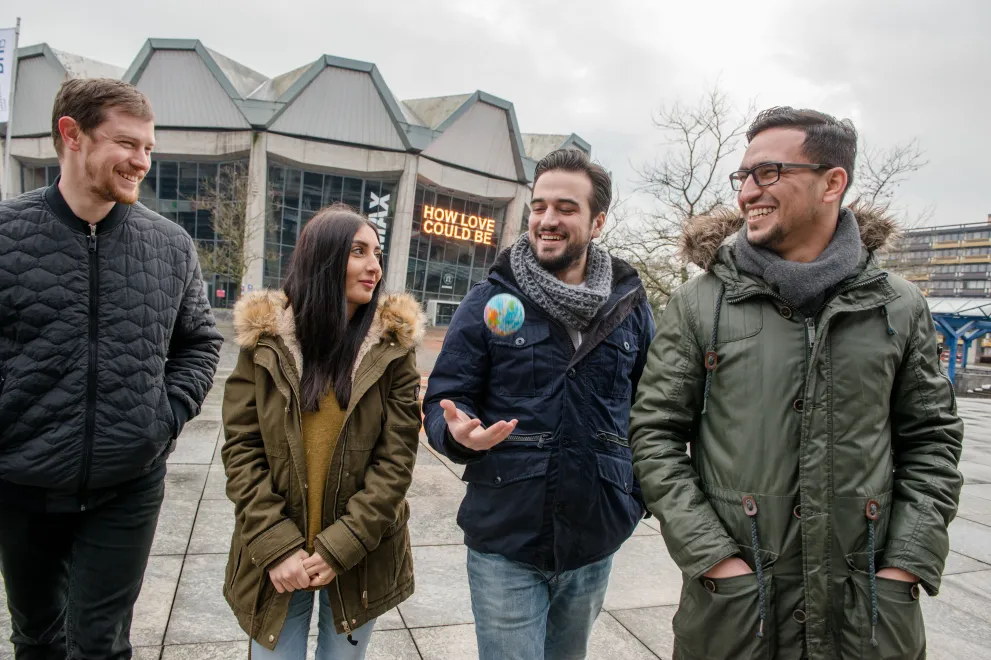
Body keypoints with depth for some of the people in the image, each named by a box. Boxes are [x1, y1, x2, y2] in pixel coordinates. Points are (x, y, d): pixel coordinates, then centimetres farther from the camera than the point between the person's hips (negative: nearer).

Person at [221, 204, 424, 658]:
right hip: (275, 555, 0)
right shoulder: (265, 339, -5)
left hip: (360, 558, 1)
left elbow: (397, 455, -9)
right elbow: (241, 448, -5)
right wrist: (276, 546, -14)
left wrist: (339, 548, -14)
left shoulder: (392, 344, -6)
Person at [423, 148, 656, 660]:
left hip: (594, 546, 3)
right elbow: (442, 399, -4)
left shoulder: (631, 306, 3)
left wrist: (640, 497, 1)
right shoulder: (490, 300, -4)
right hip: (504, 545, -3)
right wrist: (457, 430, -25)